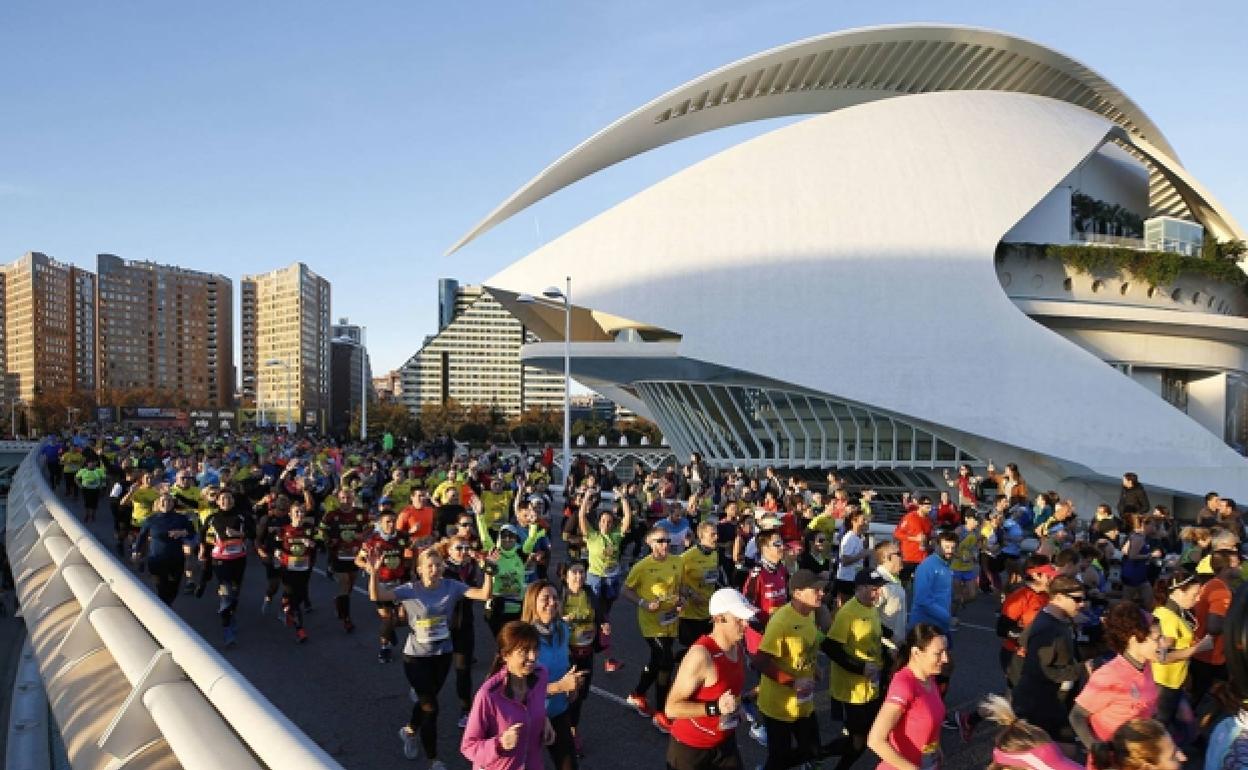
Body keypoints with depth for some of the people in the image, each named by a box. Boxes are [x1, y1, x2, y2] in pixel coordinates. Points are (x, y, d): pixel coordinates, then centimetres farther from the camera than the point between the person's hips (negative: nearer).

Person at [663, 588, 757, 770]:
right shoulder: (700, 655, -29)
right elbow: (671, 708, -27)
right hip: (690, 748, -7)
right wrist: (715, 708, -32)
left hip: (725, 743, 7)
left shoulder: (739, 648, -4)